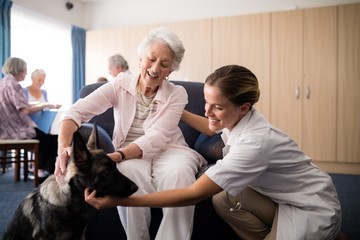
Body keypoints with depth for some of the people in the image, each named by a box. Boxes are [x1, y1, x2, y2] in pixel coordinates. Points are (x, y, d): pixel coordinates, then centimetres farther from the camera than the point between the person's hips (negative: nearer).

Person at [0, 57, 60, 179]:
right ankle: (45, 171, 13)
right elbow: (25, 110, -24)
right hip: (16, 129, -9)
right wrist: (44, 105, -11)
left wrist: (39, 105, 9)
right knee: (52, 140, 4)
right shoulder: (13, 84, -17)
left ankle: (38, 169, 21)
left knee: (45, 135, 22)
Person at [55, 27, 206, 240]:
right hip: (129, 153, 1)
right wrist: (64, 148, -36)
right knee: (128, 173, -34)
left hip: (168, 150, 0)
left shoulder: (177, 94, -8)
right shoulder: (120, 85, -5)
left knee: (178, 173, -35)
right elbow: (78, 111, -16)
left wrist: (116, 156, -36)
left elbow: (156, 138, -20)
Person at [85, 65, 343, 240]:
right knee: (223, 199, -9)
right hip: (287, 197, 7)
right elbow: (214, 127, 17)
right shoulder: (240, 119, -11)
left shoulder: (254, 142, -36)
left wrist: (120, 200, -36)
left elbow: (194, 194, -36)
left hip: (314, 210, -7)